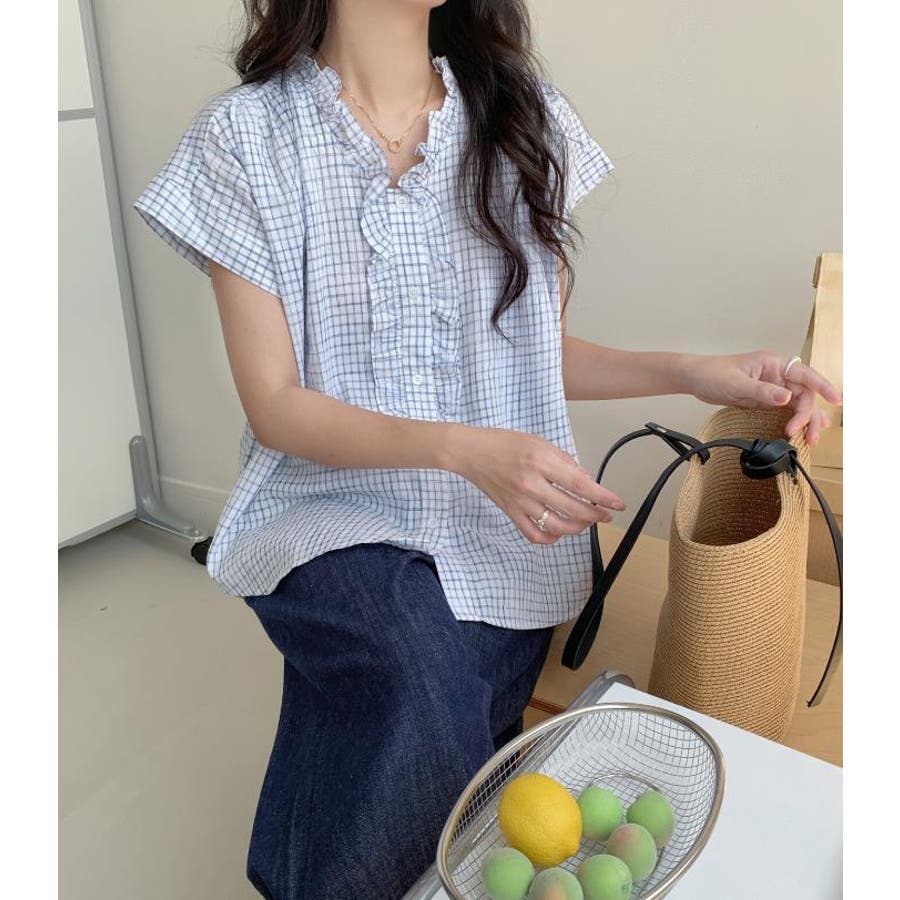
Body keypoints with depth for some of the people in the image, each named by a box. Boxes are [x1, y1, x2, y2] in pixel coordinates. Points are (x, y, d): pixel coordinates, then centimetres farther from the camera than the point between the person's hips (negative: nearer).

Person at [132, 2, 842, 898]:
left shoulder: (525, 119, 3)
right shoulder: (247, 136, -5)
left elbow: (538, 350, 9)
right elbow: (274, 405, -9)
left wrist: (691, 372, -8)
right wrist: (467, 449, -24)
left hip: (507, 533, 3)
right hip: (338, 515, -2)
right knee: (423, 714, -31)